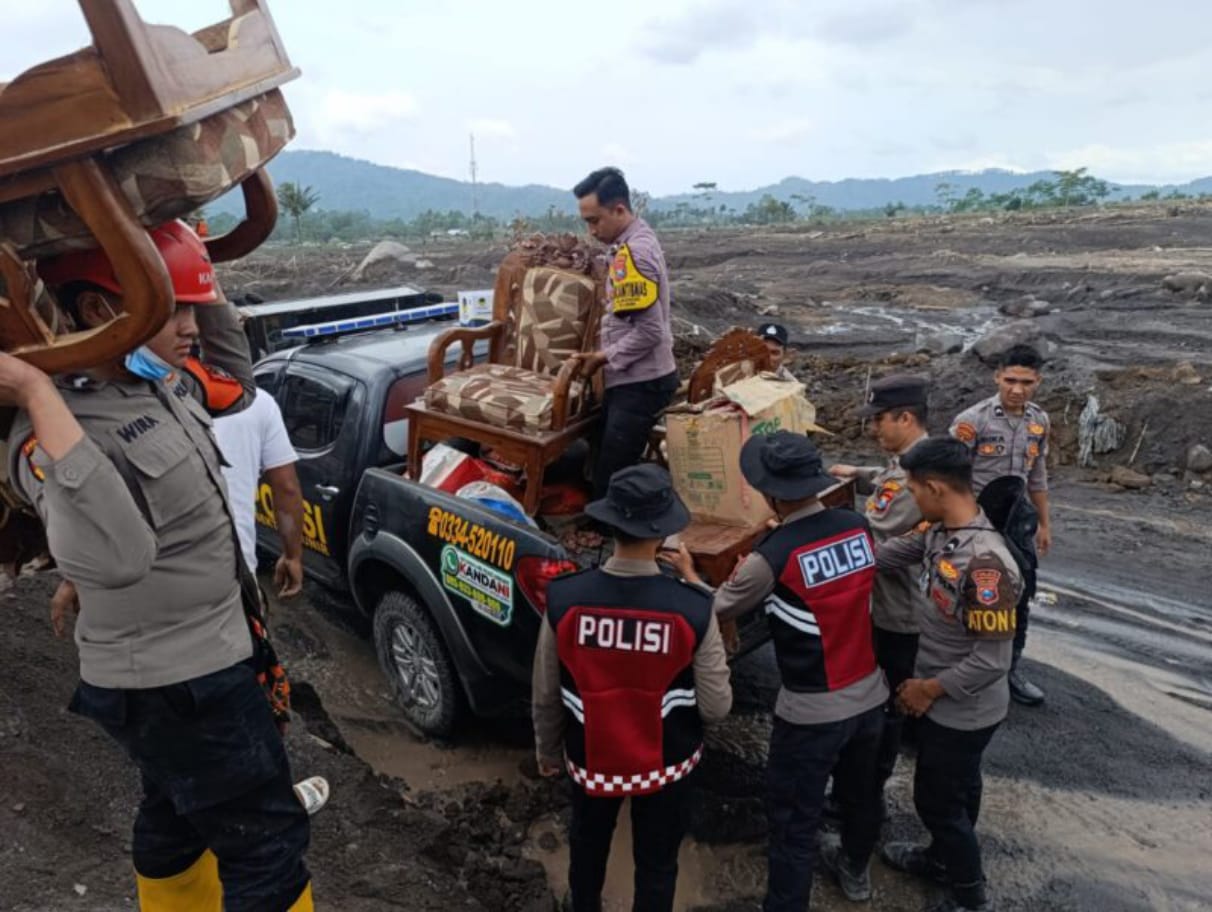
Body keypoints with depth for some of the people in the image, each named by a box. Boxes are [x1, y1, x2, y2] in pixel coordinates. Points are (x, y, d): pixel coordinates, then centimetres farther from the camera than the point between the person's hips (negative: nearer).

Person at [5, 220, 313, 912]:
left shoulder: (163, 383, 0)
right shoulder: (57, 431, -26)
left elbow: (237, 384, 21)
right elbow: (114, 557, -44)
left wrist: (209, 295, 7)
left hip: (204, 656, 9)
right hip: (174, 683, -9)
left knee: (177, 816, 27)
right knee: (267, 841, 4)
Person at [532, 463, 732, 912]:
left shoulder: (564, 599, -22)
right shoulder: (692, 610, -26)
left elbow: (545, 696, -9)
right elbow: (716, 707, -15)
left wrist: (547, 751, 10)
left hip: (590, 760, 2)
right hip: (665, 765, -1)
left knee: (586, 855, 30)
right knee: (656, 867, 23)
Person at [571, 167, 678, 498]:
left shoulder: (632, 252, -20)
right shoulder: (637, 241, 12)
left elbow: (649, 331, -24)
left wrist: (604, 357, -13)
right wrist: (606, 354, 14)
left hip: (640, 384, -10)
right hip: (634, 379, 10)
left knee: (611, 479, -5)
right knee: (614, 470, 17)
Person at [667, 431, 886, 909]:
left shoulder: (773, 556, -25)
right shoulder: (859, 526, -7)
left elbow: (716, 610, -9)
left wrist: (686, 570, 10)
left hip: (812, 710, -7)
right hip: (870, 694, 7)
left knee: (794, 821, 10)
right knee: (860, 790, 29)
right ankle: (855, 869, 54)